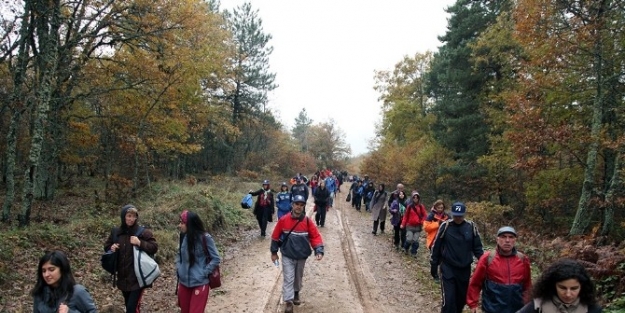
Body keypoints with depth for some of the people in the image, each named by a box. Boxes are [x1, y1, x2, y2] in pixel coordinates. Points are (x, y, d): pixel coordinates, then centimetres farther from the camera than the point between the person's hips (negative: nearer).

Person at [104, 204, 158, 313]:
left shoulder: (143, 231, -8)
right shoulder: (116, 232, 5)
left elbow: (154, 247, -10)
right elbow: (106, 247, 17)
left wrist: (140, 243, -23)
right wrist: (111, 248, -5)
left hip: (138, 277, -5)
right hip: (123, 277, 5)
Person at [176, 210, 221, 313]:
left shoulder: (205, 238, -16)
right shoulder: (183, 237, -1)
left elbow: (216, 259, -10)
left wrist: (204, 273, -14)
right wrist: (178, 268, 3)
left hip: (200, 283, -6)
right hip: (183, 282, 6)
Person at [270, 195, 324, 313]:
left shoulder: (307, 221, -9)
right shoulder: (283, 220, -11)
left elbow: (315, 236, -7)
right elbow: (275, 236, -2)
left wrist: (319, 251, -19)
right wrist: (274, 252, 3)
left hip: (302, 256, 2)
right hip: (287, 256, -2)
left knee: (298, 277, 21)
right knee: (288, 279, -5)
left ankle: (296, 293, 45)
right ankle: (289, 302, 0)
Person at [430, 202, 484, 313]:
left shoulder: (471, 227, -4)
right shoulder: (445, 226, -9)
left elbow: (477, 247, 4)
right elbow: (436, 245, -1)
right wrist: (434, 263, 3)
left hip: (465, 269, 3)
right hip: (447, 268, -3)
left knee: (462, 298, 15)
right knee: (449, 299, -8)